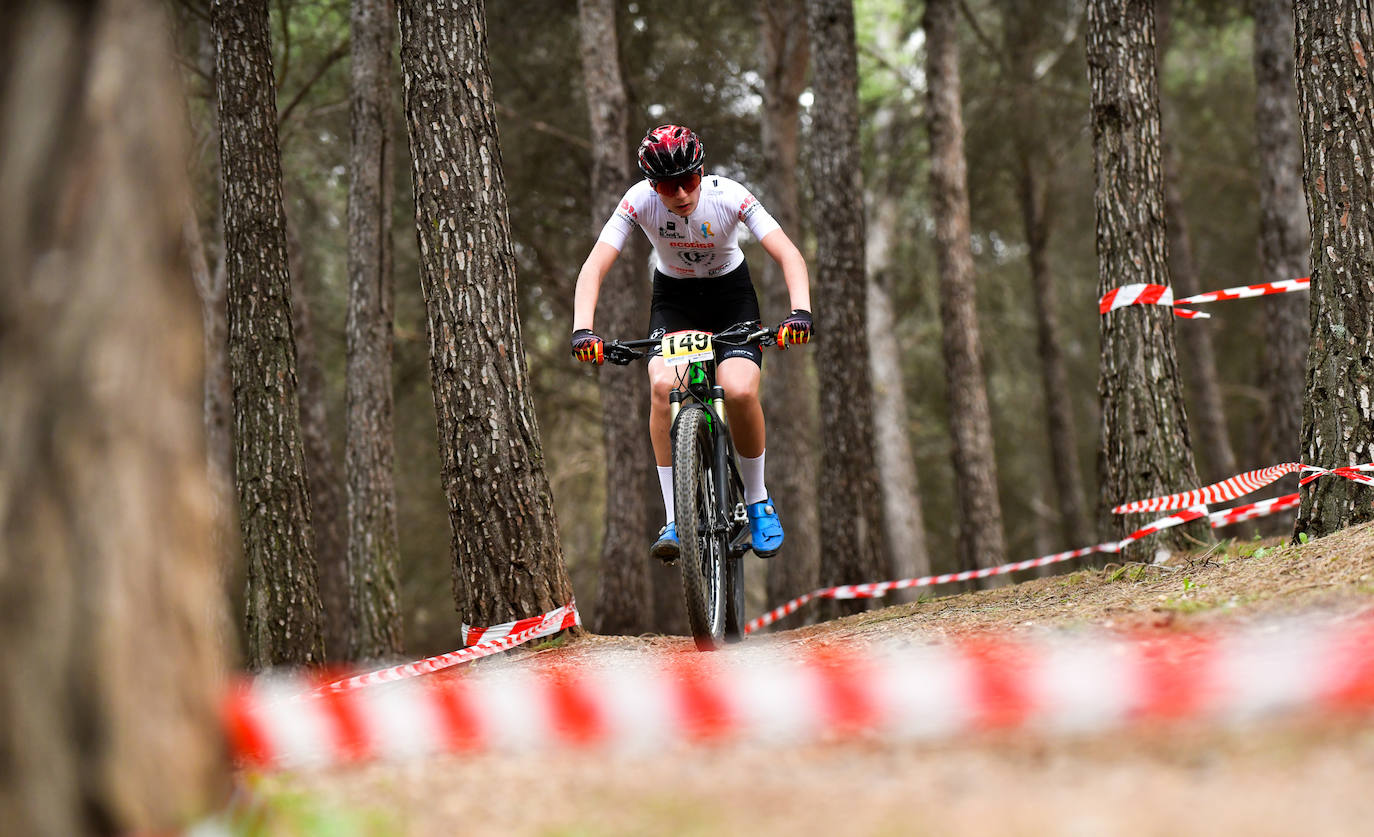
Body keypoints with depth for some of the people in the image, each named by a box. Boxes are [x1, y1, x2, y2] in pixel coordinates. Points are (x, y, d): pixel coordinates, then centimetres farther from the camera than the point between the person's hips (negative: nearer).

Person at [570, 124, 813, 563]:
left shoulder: (729, 196, -26)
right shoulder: (640, 201, -24)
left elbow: (789, 255, -30)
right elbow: (595, 266, -27)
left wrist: (800, 312, -48)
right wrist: (583, 329, -44)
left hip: (731, 295, -1)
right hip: (674, 297, 1)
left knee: (739, 391, -26)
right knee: (663, 384, -28)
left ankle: (758, 501, 0)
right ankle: (674, 520, -20)